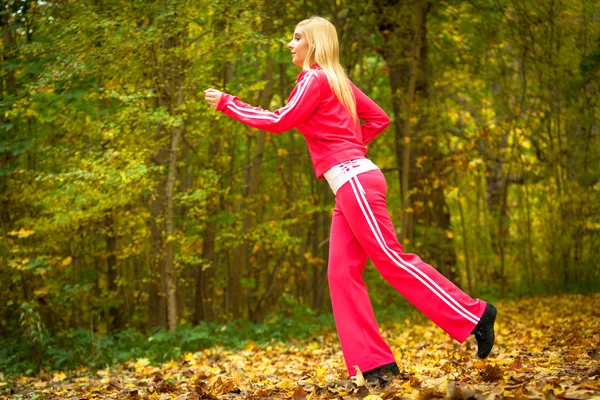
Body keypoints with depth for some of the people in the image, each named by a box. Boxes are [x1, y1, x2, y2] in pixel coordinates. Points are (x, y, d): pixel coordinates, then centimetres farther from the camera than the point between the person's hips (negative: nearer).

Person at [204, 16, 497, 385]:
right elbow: (380, 118, 25)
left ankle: (474, 316, -4)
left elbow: (279, 122, -11)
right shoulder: (339, 82, 21)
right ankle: (374, 364, 0)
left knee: (392, 260, -8)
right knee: (342, 273, 3)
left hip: (354, 181, -9)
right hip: (352, 183, 9)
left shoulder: (315, 79, -5)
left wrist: (226, 103, -4)